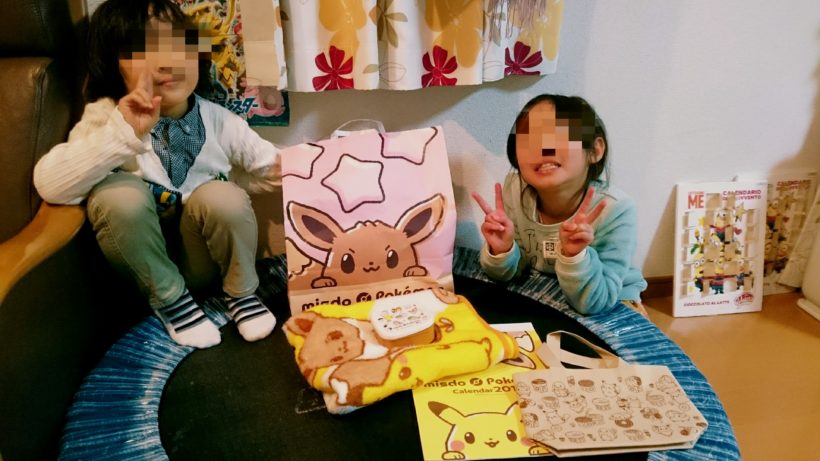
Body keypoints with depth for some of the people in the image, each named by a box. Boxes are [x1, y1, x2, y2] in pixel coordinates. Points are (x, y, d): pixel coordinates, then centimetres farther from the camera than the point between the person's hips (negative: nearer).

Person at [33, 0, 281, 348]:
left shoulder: (217, 119, -10)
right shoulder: (106, 118, -15)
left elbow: (270, 167, 1)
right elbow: (49, 185, -30)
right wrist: (123, 133, -40)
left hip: (199, 257, 1)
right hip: (139, 260, -1)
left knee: (222, 196, -30)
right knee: (119, 193, -30)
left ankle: (242, 293, -2)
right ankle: (169, 297, -8)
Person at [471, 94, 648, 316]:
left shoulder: (615, 210, -26)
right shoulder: (514, 189, -18)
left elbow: (591, 303, -23)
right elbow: (505, 275, -8)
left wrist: (575, 255, -39)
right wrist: (501, 249, -27)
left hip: (610, 306, -2)